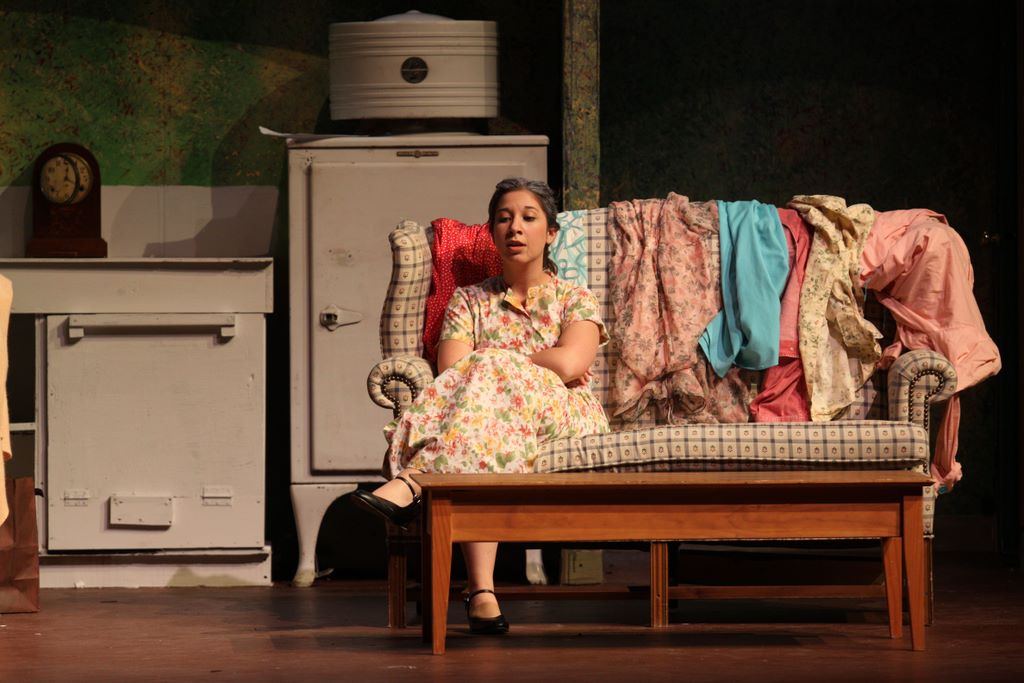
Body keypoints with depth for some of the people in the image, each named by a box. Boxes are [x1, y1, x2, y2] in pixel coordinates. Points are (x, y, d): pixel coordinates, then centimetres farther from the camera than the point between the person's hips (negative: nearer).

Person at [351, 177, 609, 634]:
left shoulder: (575, 300, 17)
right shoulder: (469, 301, 23)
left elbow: (569, 364, -5)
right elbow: (450, 372, 4)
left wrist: (488, 360, 1)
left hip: (567, 420, -1)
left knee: (488, 374, -34)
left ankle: (412, 480, -53)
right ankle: (481, 589, -55)